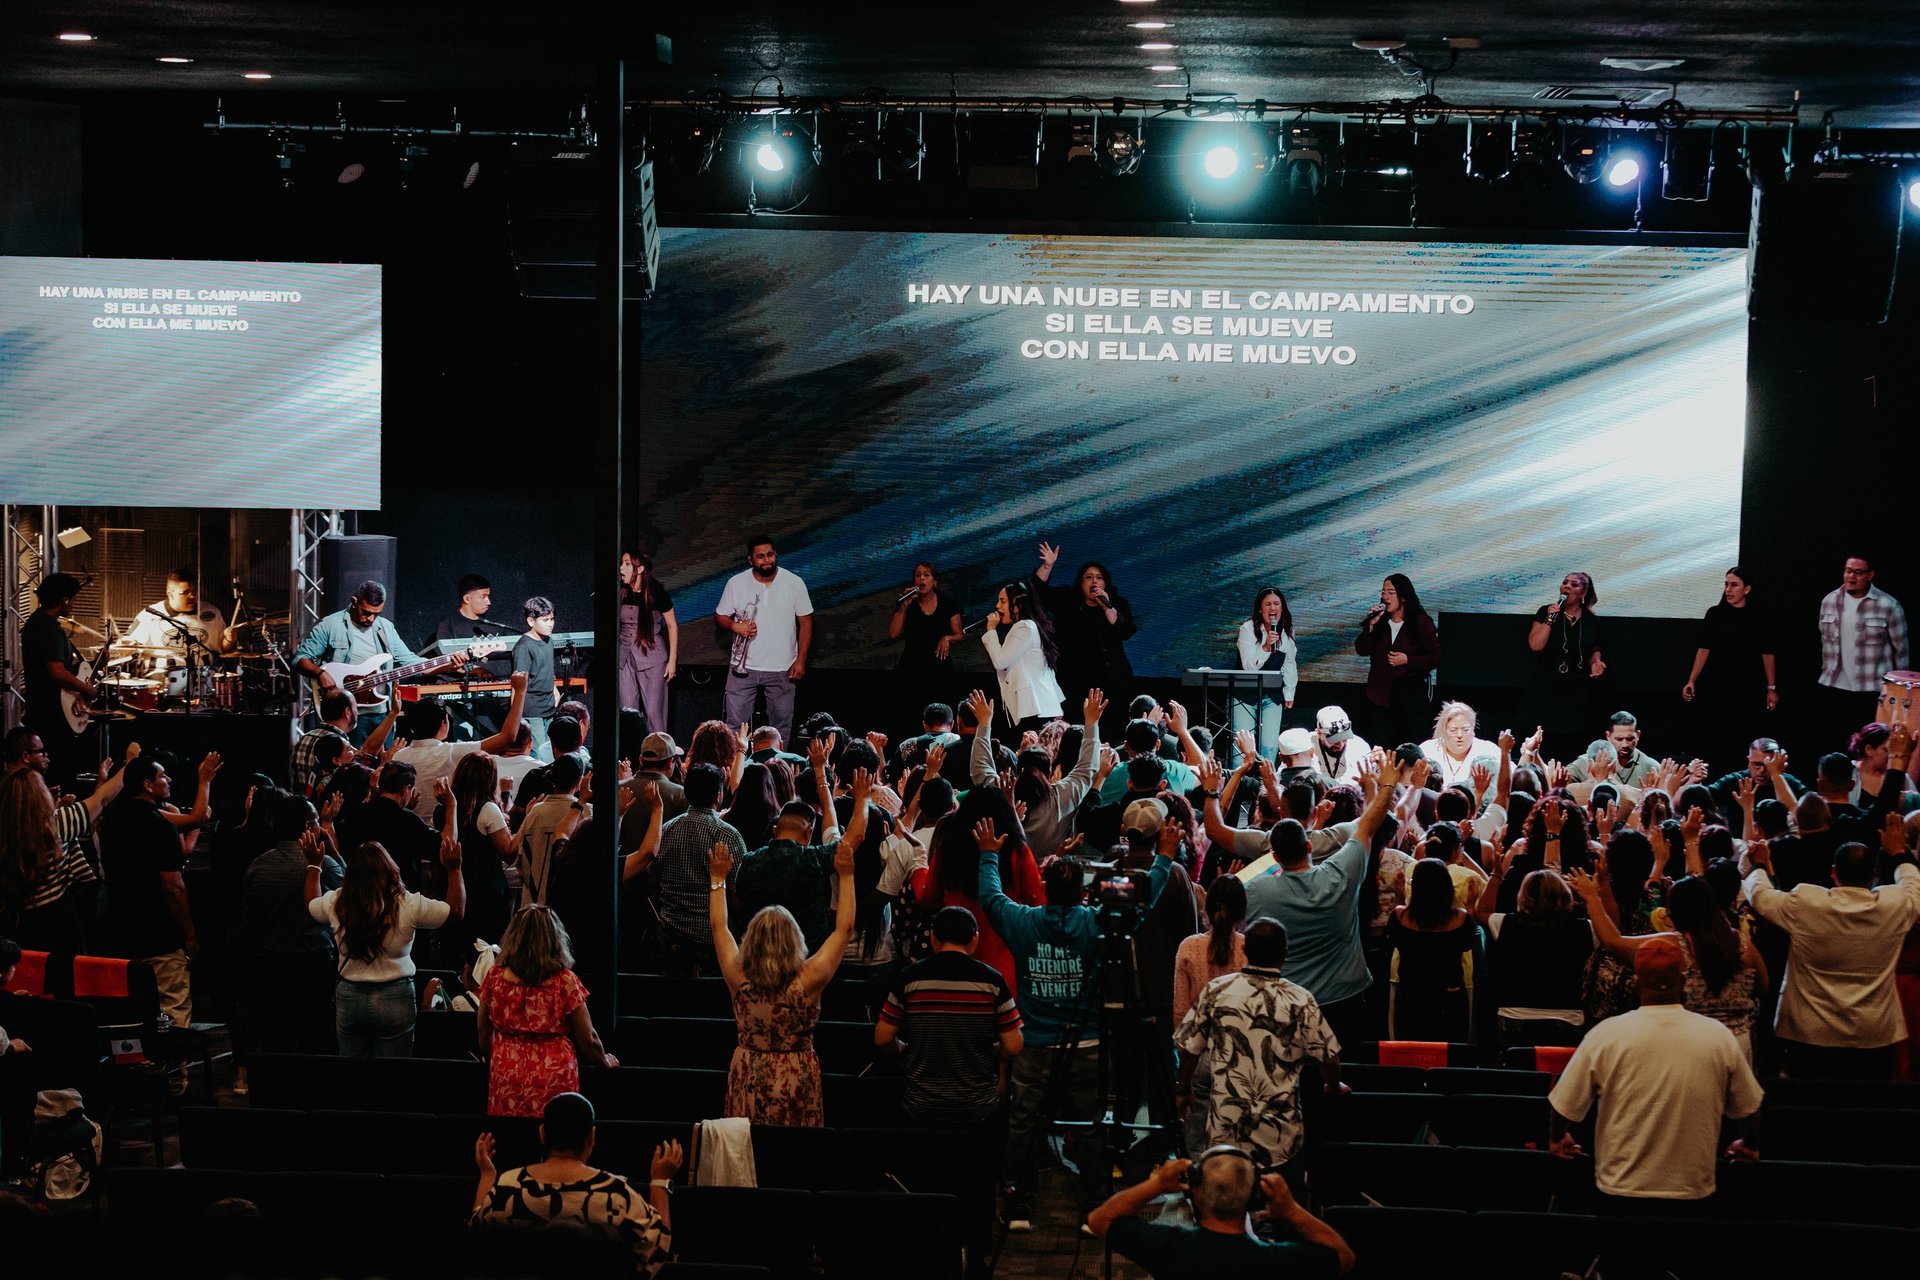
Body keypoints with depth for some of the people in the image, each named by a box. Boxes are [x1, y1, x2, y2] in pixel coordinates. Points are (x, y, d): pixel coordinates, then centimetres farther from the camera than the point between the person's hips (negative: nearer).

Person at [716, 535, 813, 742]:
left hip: (781, 670, 0)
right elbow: (720, 617, 6)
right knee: (735, 723, 3)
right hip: (743, 667, 0)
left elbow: (805, 622, 0)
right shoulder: (736, 583, -3)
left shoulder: (794, 583, -5)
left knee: (781, 725, 8)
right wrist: (734, 626, -17)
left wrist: (800, 660, -5)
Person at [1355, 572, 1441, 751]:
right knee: (1382, 748, 2)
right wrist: (1370, 626, -10)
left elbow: (1436, 658, -3)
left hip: (1411, 695, -3)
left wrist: (1407, 660, -14)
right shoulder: (1380, 620, 7)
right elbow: (1361, 650, 2)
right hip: (1381, 694, 3)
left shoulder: (1421, 622, -2)